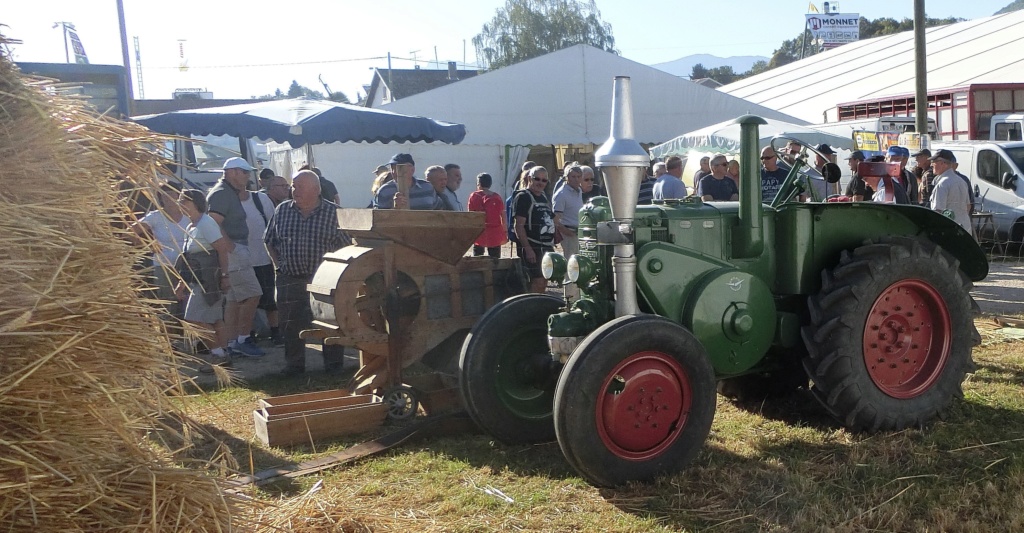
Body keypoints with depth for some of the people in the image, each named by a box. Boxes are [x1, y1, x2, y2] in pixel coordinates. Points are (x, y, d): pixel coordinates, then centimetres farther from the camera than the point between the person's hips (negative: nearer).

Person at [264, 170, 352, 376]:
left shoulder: (334, 212, -4)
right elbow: (269, 241, 16)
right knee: (291, 324, 7)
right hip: (290, 280, 3)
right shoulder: (282, 210, 5)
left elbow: (347, 244, 0)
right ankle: (294, 364, 21)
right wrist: (279, 264, 7)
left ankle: (334, 364, 14)